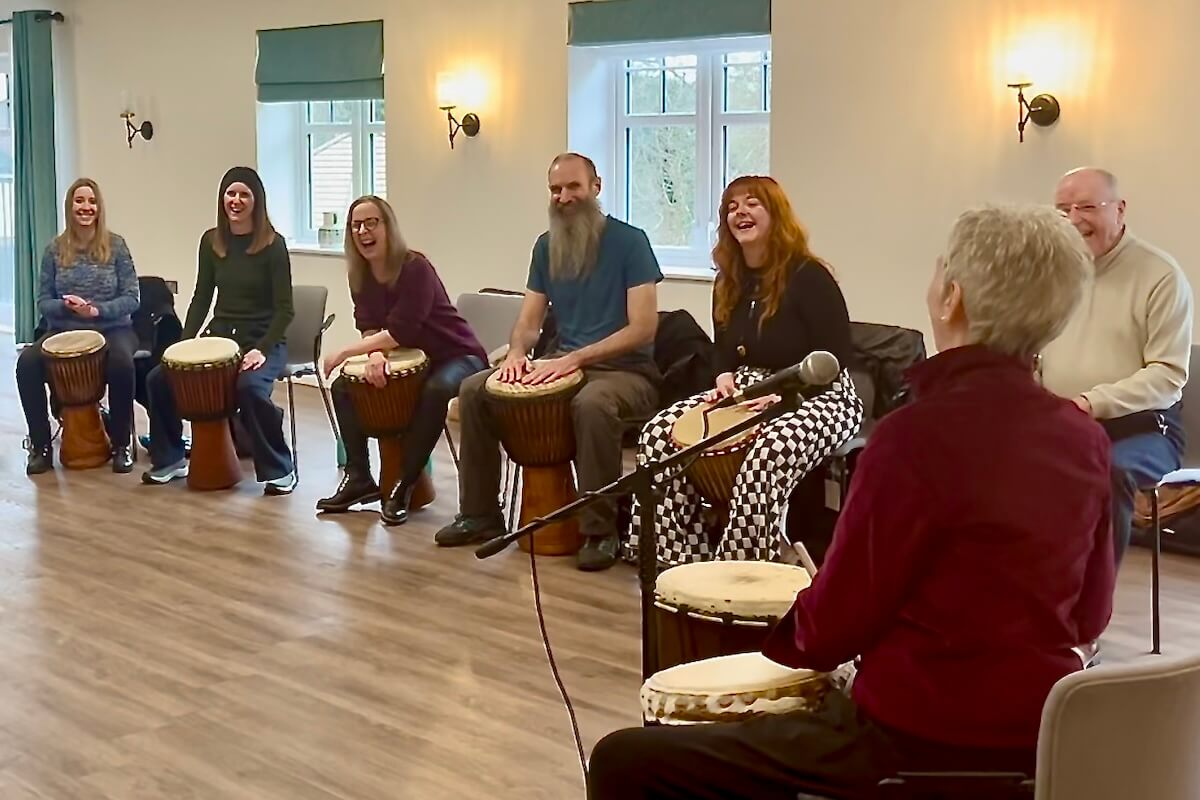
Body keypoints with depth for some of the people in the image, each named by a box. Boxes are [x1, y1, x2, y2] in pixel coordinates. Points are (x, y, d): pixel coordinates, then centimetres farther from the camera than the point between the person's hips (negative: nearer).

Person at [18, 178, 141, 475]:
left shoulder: (115, 246, -1)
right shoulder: (55, 249, 4)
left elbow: (131, 298, -4)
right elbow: (43, 302, 4)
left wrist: (97, 310, -21)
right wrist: (67, 306, -18)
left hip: (111, 329, -2)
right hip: (64, 331, 2)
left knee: (122, 363, -36)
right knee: (27, 363, -26)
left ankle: (121, 443, -15)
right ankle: (41, 445, -9)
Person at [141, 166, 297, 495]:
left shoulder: (273, 244, -9)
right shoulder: (211, 241, 5)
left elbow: (284, 309, -11)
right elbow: (202, 297, 11)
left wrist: (262, 349, -22)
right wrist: (186, 341, -2)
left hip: (262, 341, -5)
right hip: (220, 336, 5)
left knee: (249, 388, -35)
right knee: (158, 379, -12)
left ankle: (280, 470, -16)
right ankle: (170, 459, 9)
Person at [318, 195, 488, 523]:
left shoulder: (415, 268, -24)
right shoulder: (361, 275, -2)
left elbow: (400, 331, -29)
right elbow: (369, 327, -5)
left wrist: (344, 352, -25)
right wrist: (375, 354, -29)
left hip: (456, 356, -7)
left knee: (436, 389, -37)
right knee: (343, 385, -4)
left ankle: (404, 486, -24)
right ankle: (359, 478, 2)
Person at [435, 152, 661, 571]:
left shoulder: (628, 241, -10)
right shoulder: (546, 246, 9)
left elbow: (643, 327, -18)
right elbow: (528, 321, 10)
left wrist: (575, 358, -25)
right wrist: (517, 353, -14)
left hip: (626, 370, -6)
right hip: (566, 366, 7)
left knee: (592, 403, -40)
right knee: (473, 389, -8)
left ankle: (600, 531, -25)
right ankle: (480, 515, 3)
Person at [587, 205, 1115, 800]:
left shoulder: (921, 431, -21)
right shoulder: (1085, 438, 0)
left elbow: (830, 630, -12)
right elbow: (1089, 616, 13)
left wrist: (779, 632, 9)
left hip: (924, 747, -8)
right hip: (1045, 742, 8)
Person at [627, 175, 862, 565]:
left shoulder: (809, 277, -14)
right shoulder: (729, 281, 7)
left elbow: (836, 358, -17)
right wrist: (725, 377, -4)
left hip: (817, 396, -7)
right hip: (749, 392, 7)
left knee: (769, 451, -40)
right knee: (661, 431, -13)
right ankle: (684, 558, -12)